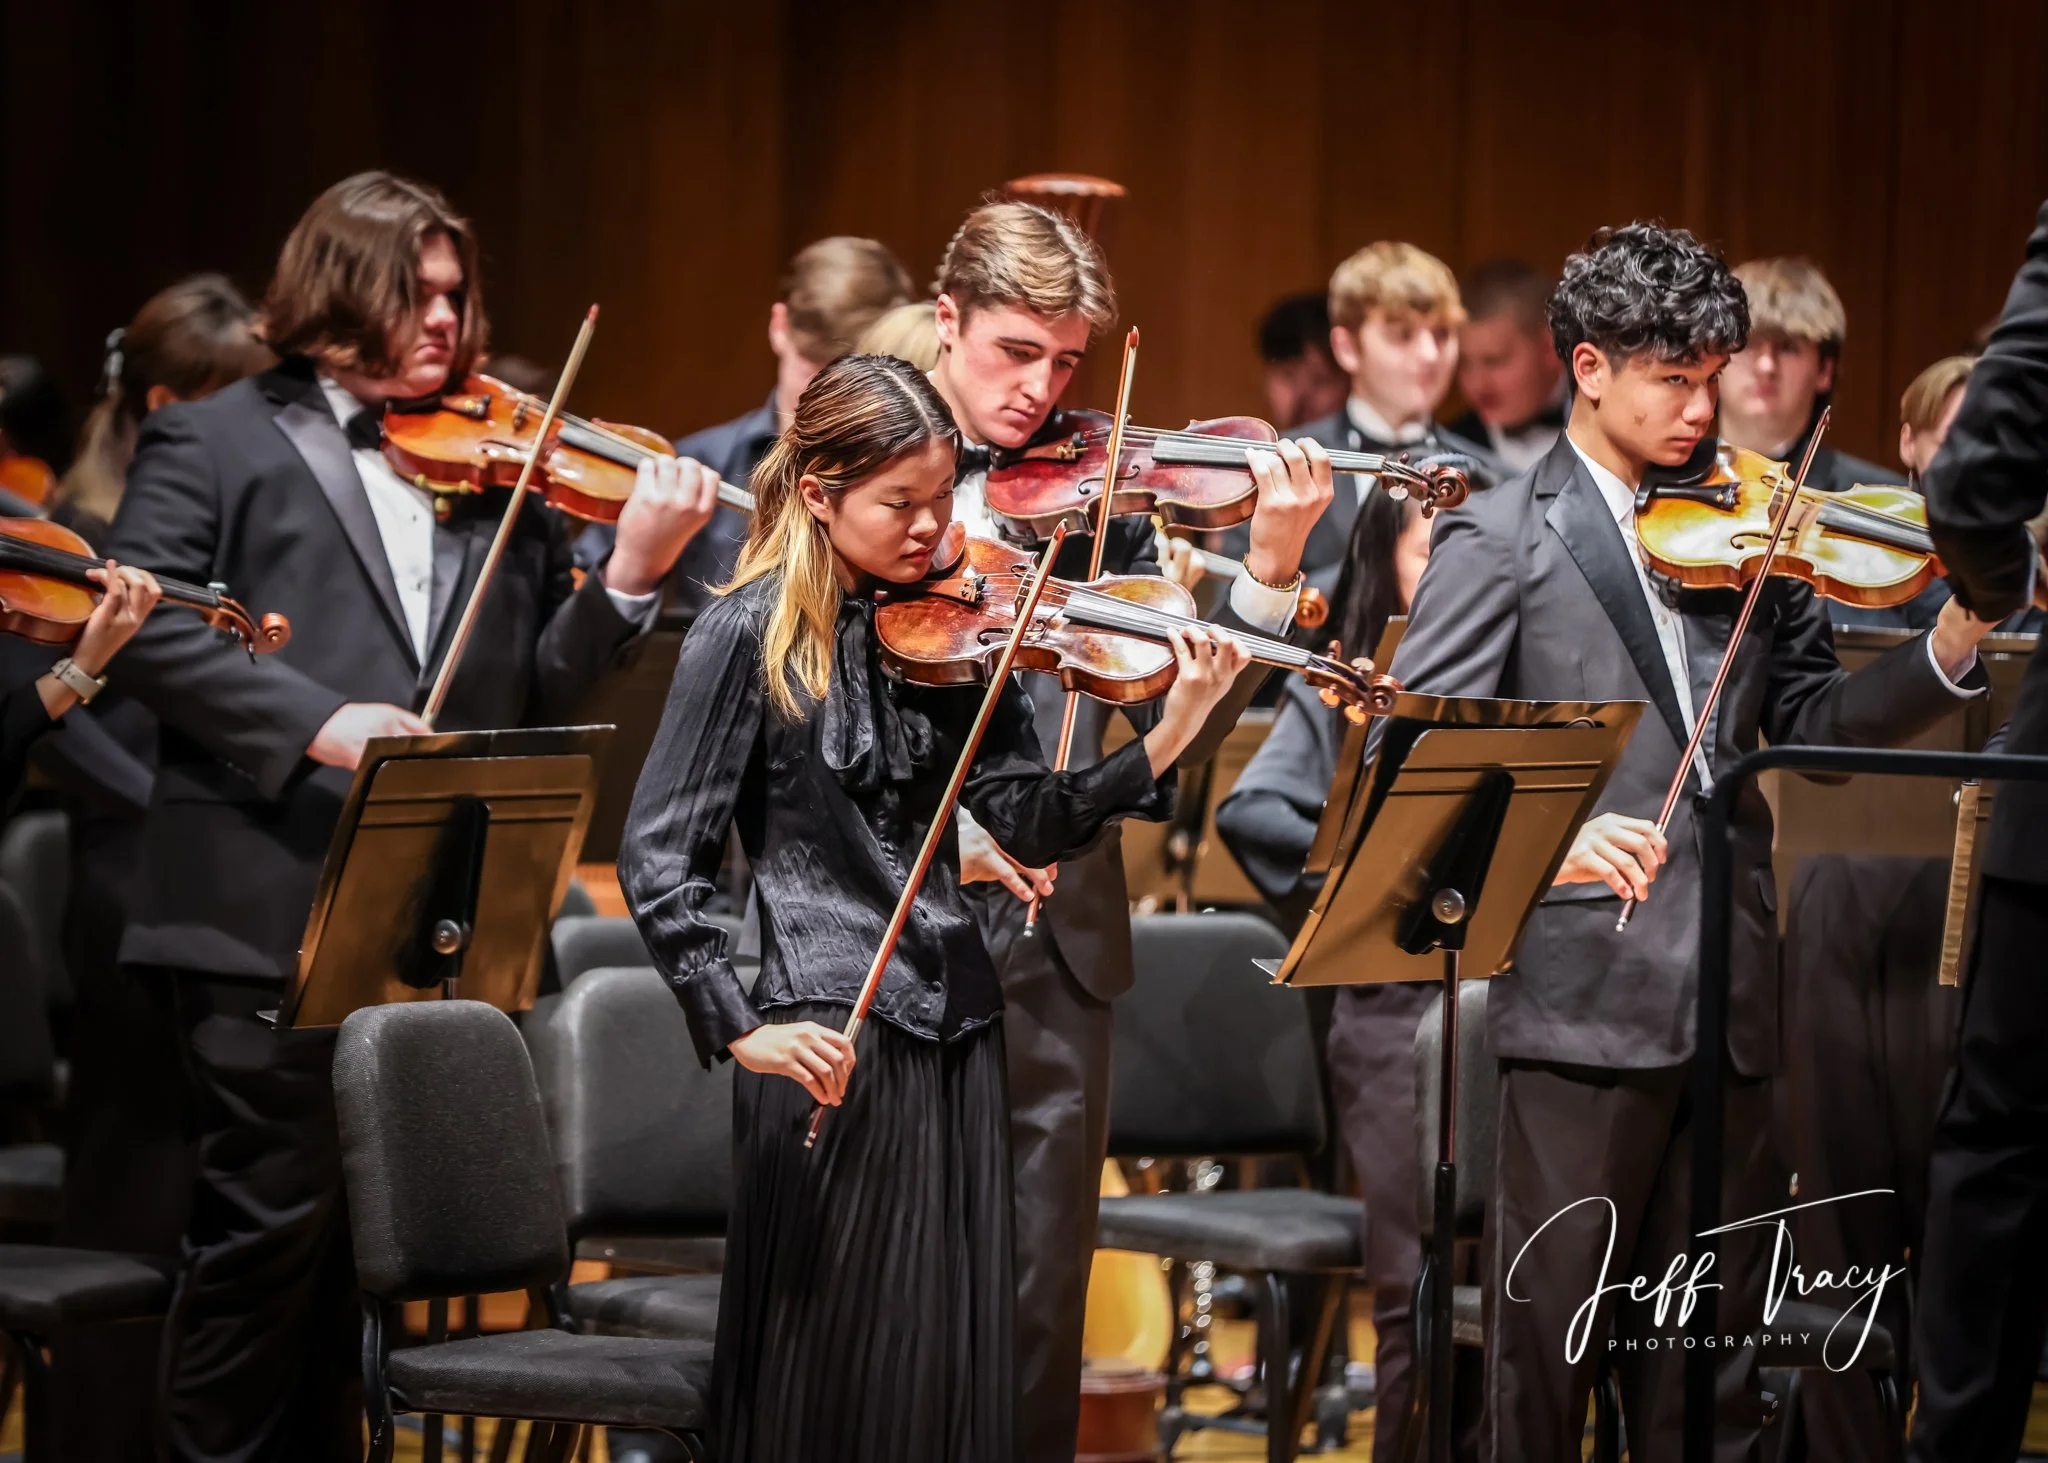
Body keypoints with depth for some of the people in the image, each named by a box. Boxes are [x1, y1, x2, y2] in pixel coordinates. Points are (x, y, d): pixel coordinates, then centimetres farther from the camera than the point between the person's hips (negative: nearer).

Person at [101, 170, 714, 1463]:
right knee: (270, 1219, -4)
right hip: (272, 910, -4)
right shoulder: (216, 442, 4)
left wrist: (631, 572, -6)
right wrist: (317, 724, -21)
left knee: (366, 1241, 11)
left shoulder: (496, 472, 15)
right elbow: (144, 623, -10)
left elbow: (537, 692, 10)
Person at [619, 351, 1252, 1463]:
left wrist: (1168, 738, -13)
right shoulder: (751, 637, -6)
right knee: (837, 1374, -2)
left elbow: (1030, 822, 1)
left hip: (954, 1027, 5)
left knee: (962, 1368, 7)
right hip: (831, 1039, -5)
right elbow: (657, 861, -10)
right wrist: (742, 1027, -18)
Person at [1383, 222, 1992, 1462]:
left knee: (1712, 1358, 9)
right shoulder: (1500, 541, -1)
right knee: (1550, 1340, 0)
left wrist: (1949, 652, -6)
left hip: (1731, 996, 5)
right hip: (1585, 996, -5)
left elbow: (1812, 722, 10)